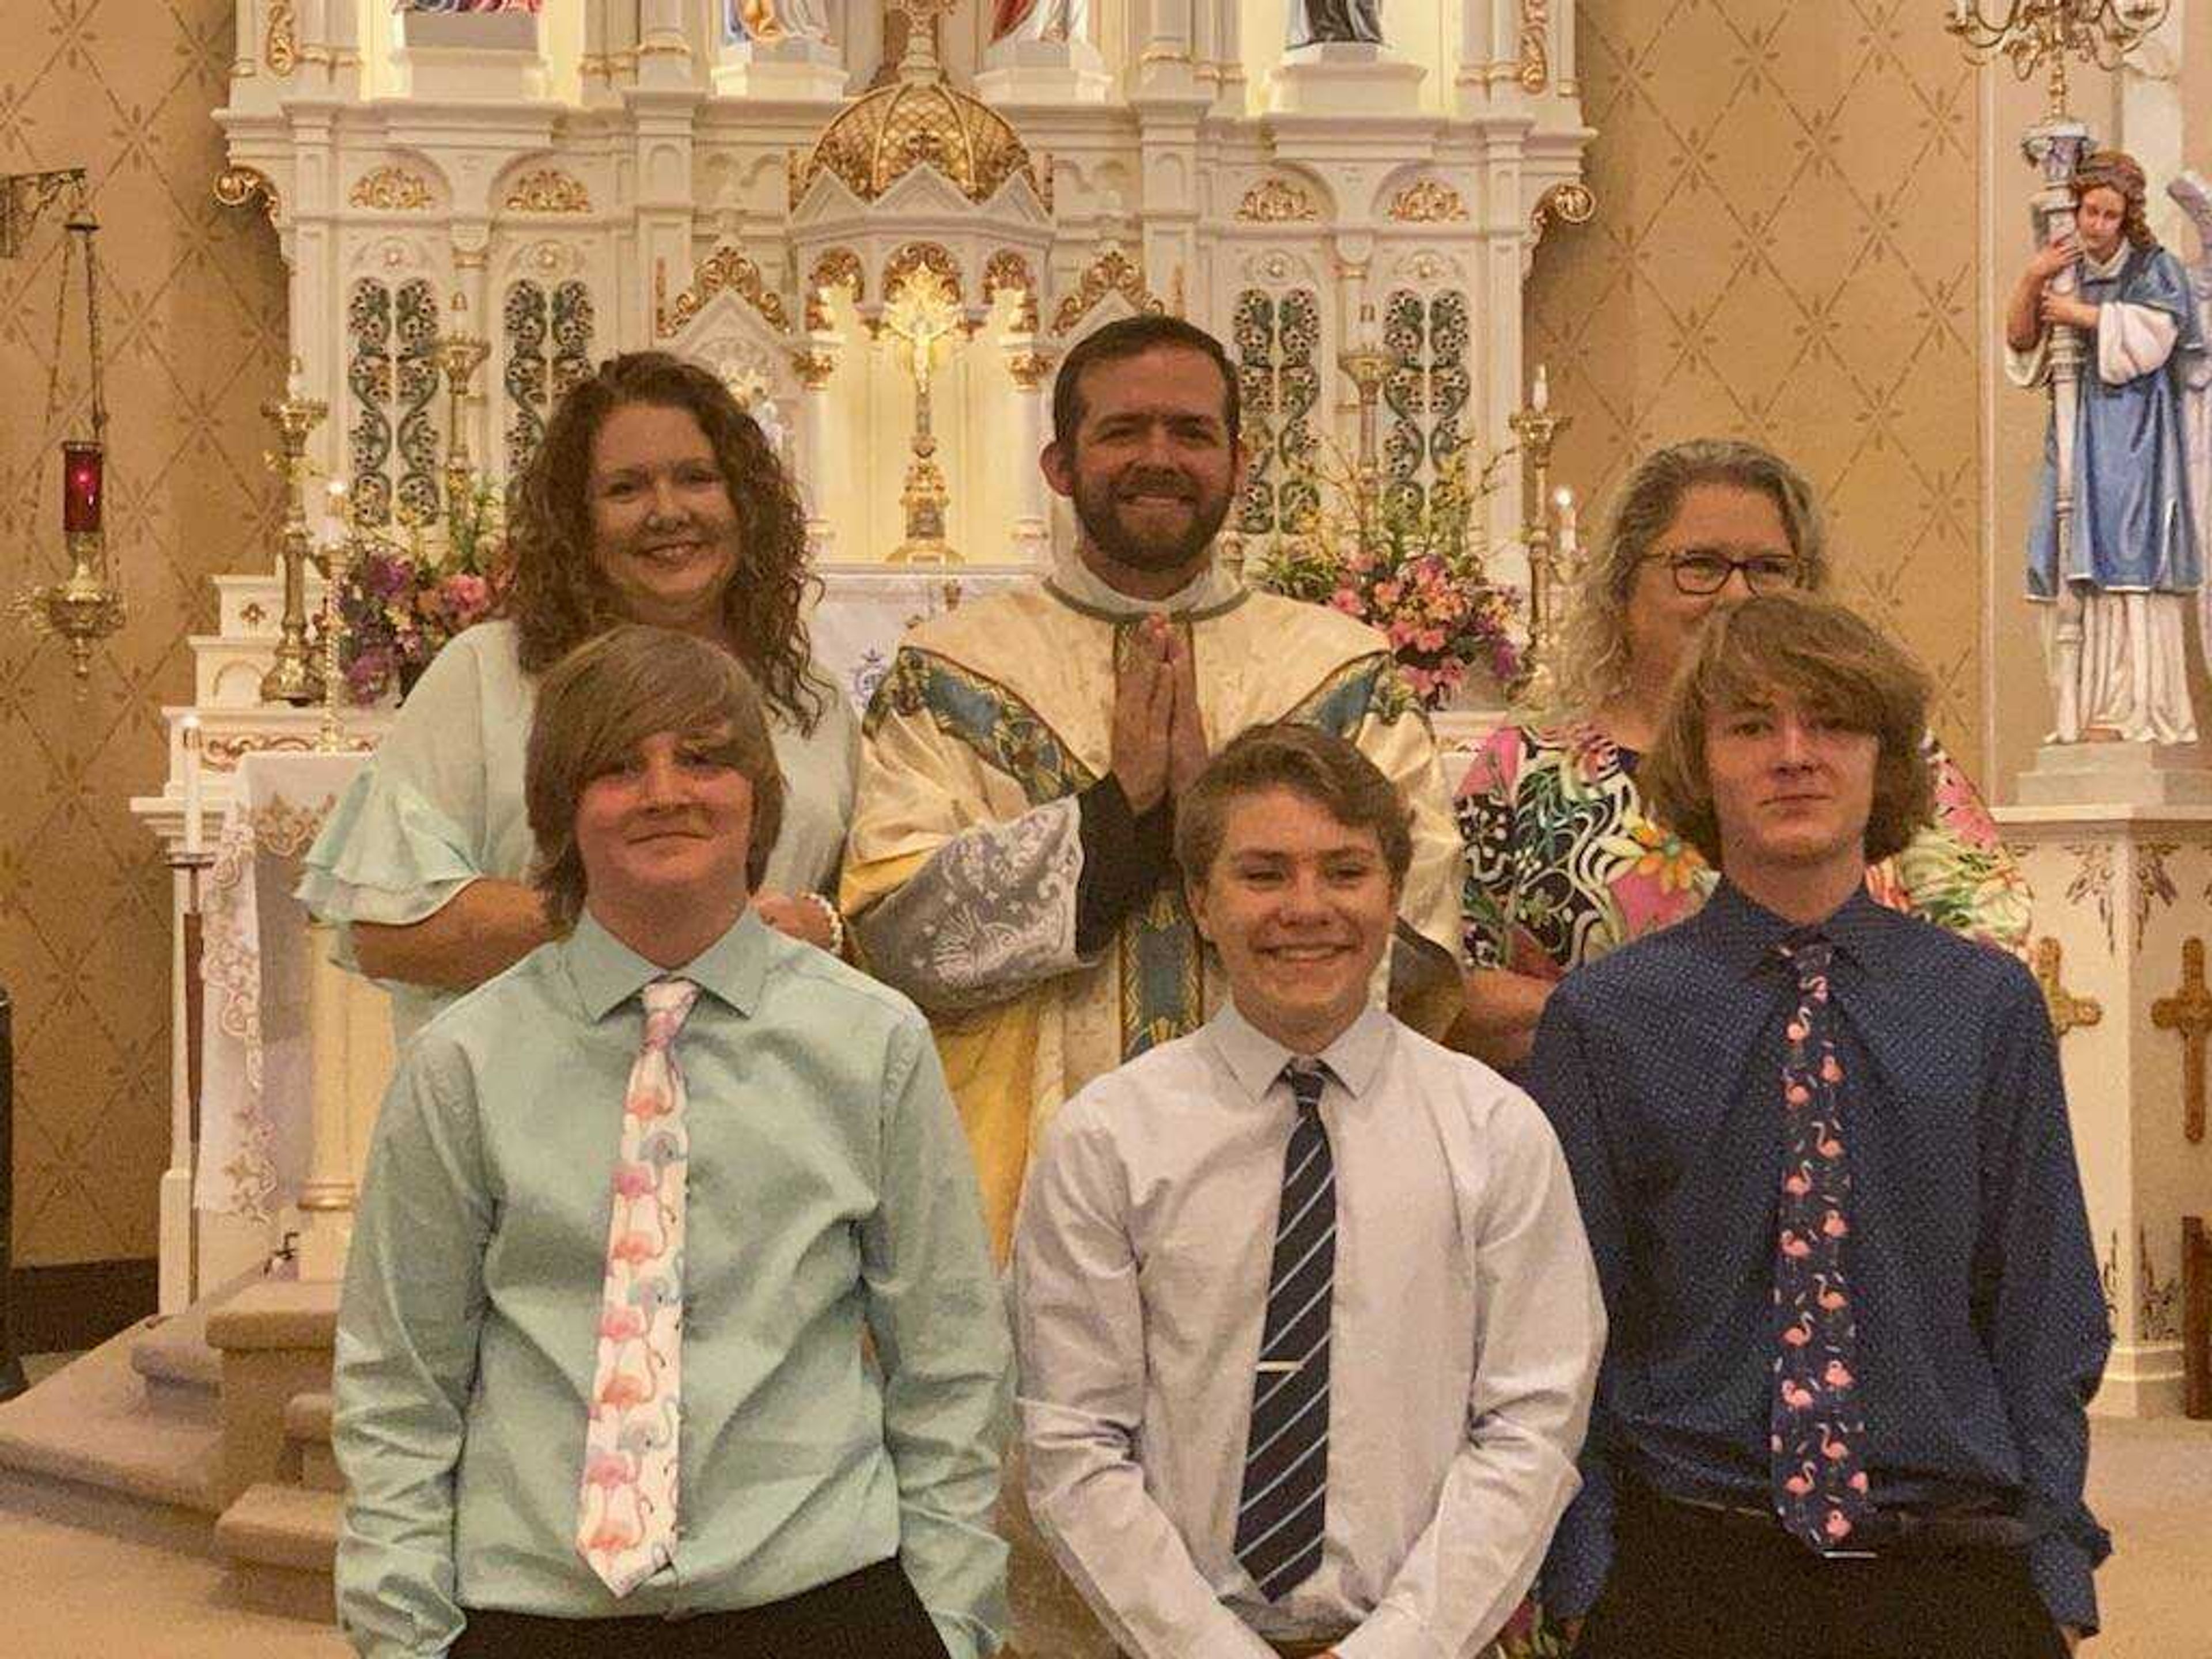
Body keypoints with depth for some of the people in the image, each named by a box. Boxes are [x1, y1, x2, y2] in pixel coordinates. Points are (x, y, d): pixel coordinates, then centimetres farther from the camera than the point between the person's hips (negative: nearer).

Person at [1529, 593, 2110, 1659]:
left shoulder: (1991, 1008, 0)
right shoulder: (1604, 1020, -4)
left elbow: (2044, 1319, 4)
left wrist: (2056, 1570, 0)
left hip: (1954, 1567, 1)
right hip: (1682, 1566, -1)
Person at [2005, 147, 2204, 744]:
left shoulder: (2155, 268, 6)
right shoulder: (2066, 271, 18)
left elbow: (2155, 330, -11)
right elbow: (2019, 343, 10)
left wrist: (2084, 315, -6)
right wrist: (2032, 280, -5)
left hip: (2133, 433, -5)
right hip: (2077, 434, 5)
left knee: (2126, 558, -13)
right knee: (2076, 568, -3)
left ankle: (2136, 707, -15)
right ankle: (2085, 711, -4)